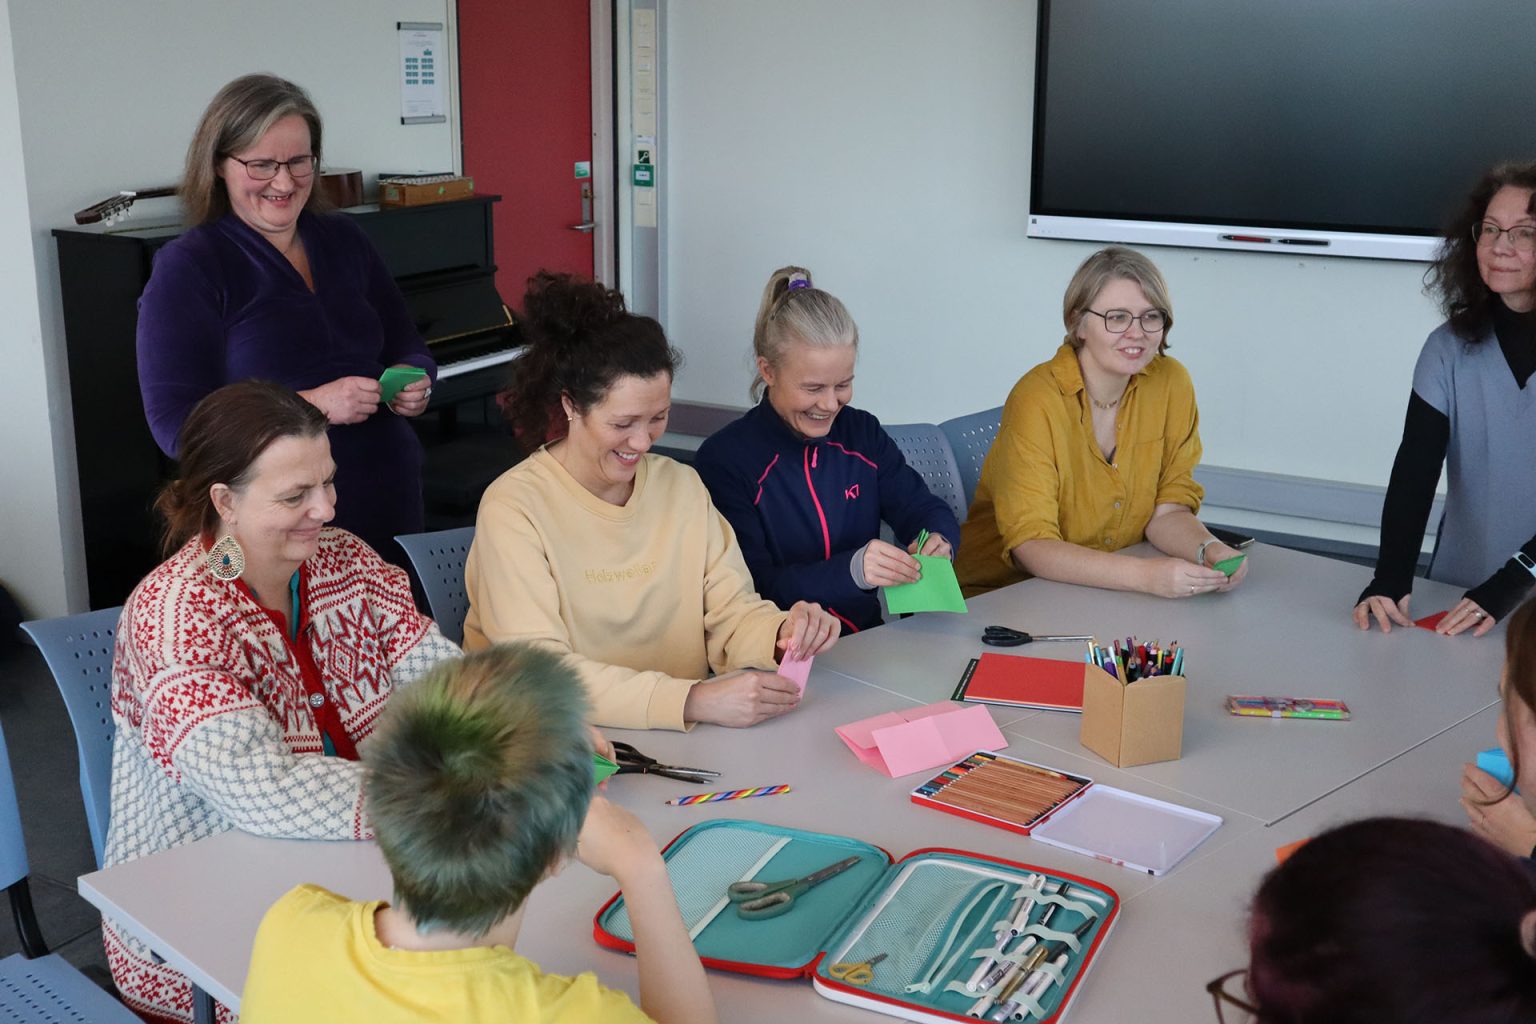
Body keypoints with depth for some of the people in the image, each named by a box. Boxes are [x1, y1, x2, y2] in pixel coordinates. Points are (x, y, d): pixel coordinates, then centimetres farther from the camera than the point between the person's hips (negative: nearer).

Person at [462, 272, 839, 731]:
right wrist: (694, 700, -29)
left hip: (680, 737, 5)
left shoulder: (682, 485, 9)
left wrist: (782, 634, -19)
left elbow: (731, 611, 4)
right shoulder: (513, 505, -10)